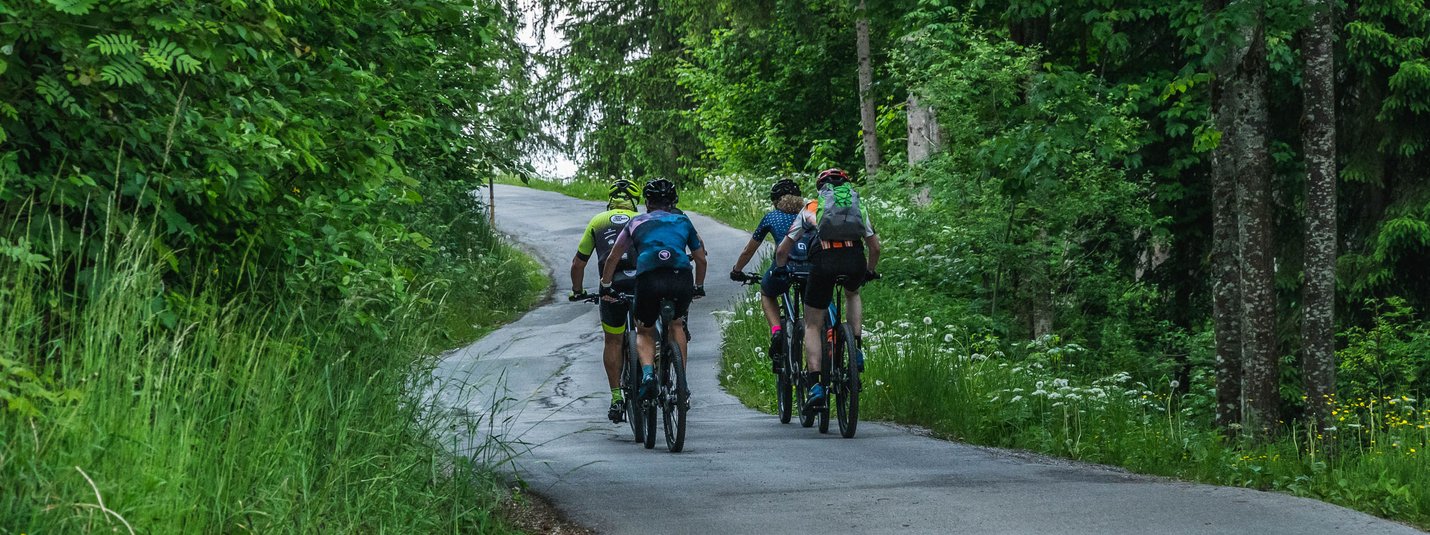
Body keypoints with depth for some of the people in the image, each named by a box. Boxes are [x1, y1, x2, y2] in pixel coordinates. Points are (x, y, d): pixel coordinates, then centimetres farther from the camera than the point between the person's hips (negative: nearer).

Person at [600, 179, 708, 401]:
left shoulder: (636, 223, 25)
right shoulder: (683, 221, 27)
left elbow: (613, 259, 27)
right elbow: (701, 259, 31)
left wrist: (605, 287, 39)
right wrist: (699, 287, 46)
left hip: (648, 280, -1)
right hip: (681, 279, 1)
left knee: (644, 333, 21)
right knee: (676, 325, 28)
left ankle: (647, 374, -9)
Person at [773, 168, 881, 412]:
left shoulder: (811, 208, 24)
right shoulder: (858, 206, 28)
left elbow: (782, 251, 26)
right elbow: (875, 247, 30)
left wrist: (781, 268, 46)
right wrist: (870, 272, 48)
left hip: (823, 263, -2)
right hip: (854, 261, 2)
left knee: (812, 325, 13)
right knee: (852, 293, 38)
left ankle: (815, 385, -1)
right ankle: (857, 349, 21)